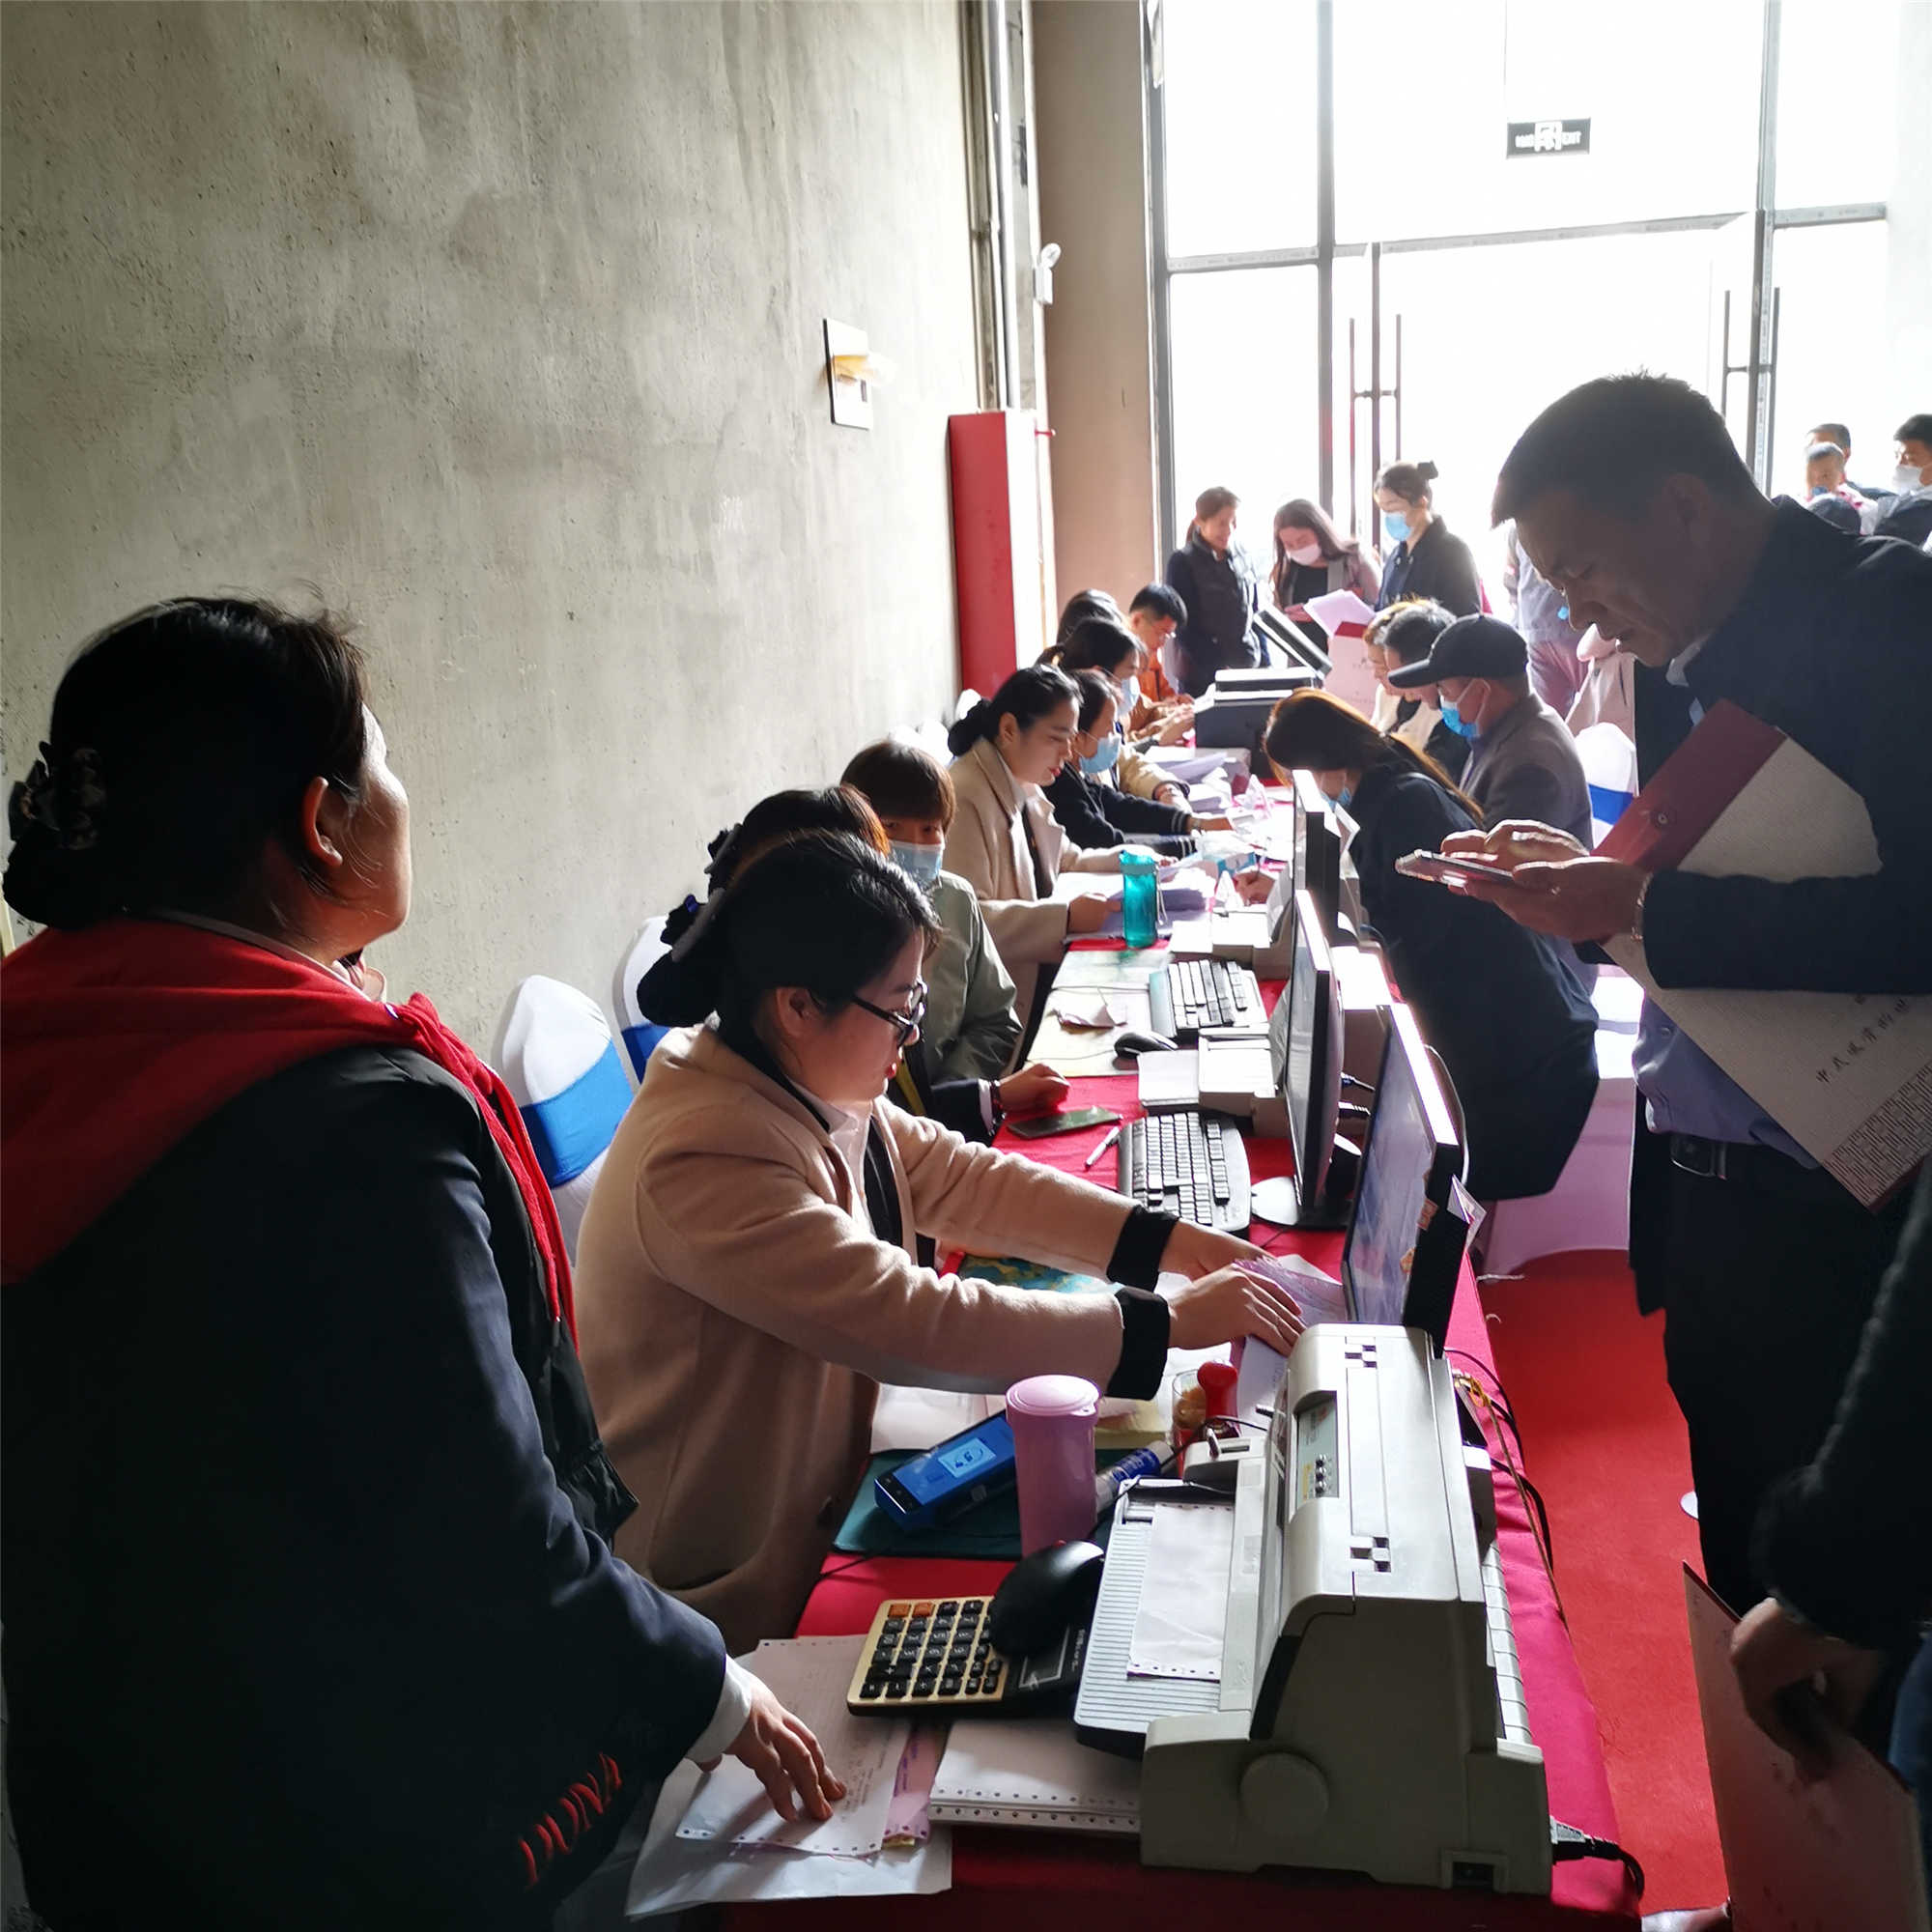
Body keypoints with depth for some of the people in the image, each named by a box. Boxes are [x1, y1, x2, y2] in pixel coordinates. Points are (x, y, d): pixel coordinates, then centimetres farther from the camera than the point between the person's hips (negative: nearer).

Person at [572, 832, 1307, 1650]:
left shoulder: (816, 1090, -3)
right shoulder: (704, 1160, -32)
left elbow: (960, 1179, 3)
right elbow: (920, 1324, -33)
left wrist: (1166, 1241, -6)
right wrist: (1170, 1323, -27)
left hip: (822, 1491, 8)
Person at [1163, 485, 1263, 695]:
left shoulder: (1242, 557, 9)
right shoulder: (1182, 562, -6)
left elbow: (1255, 614, 17)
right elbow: (1183, 627, -10)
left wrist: (1265, 663, 7)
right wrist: (1219, 669, -17)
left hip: (1248, 670, 5)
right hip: (1201, 678, -5)